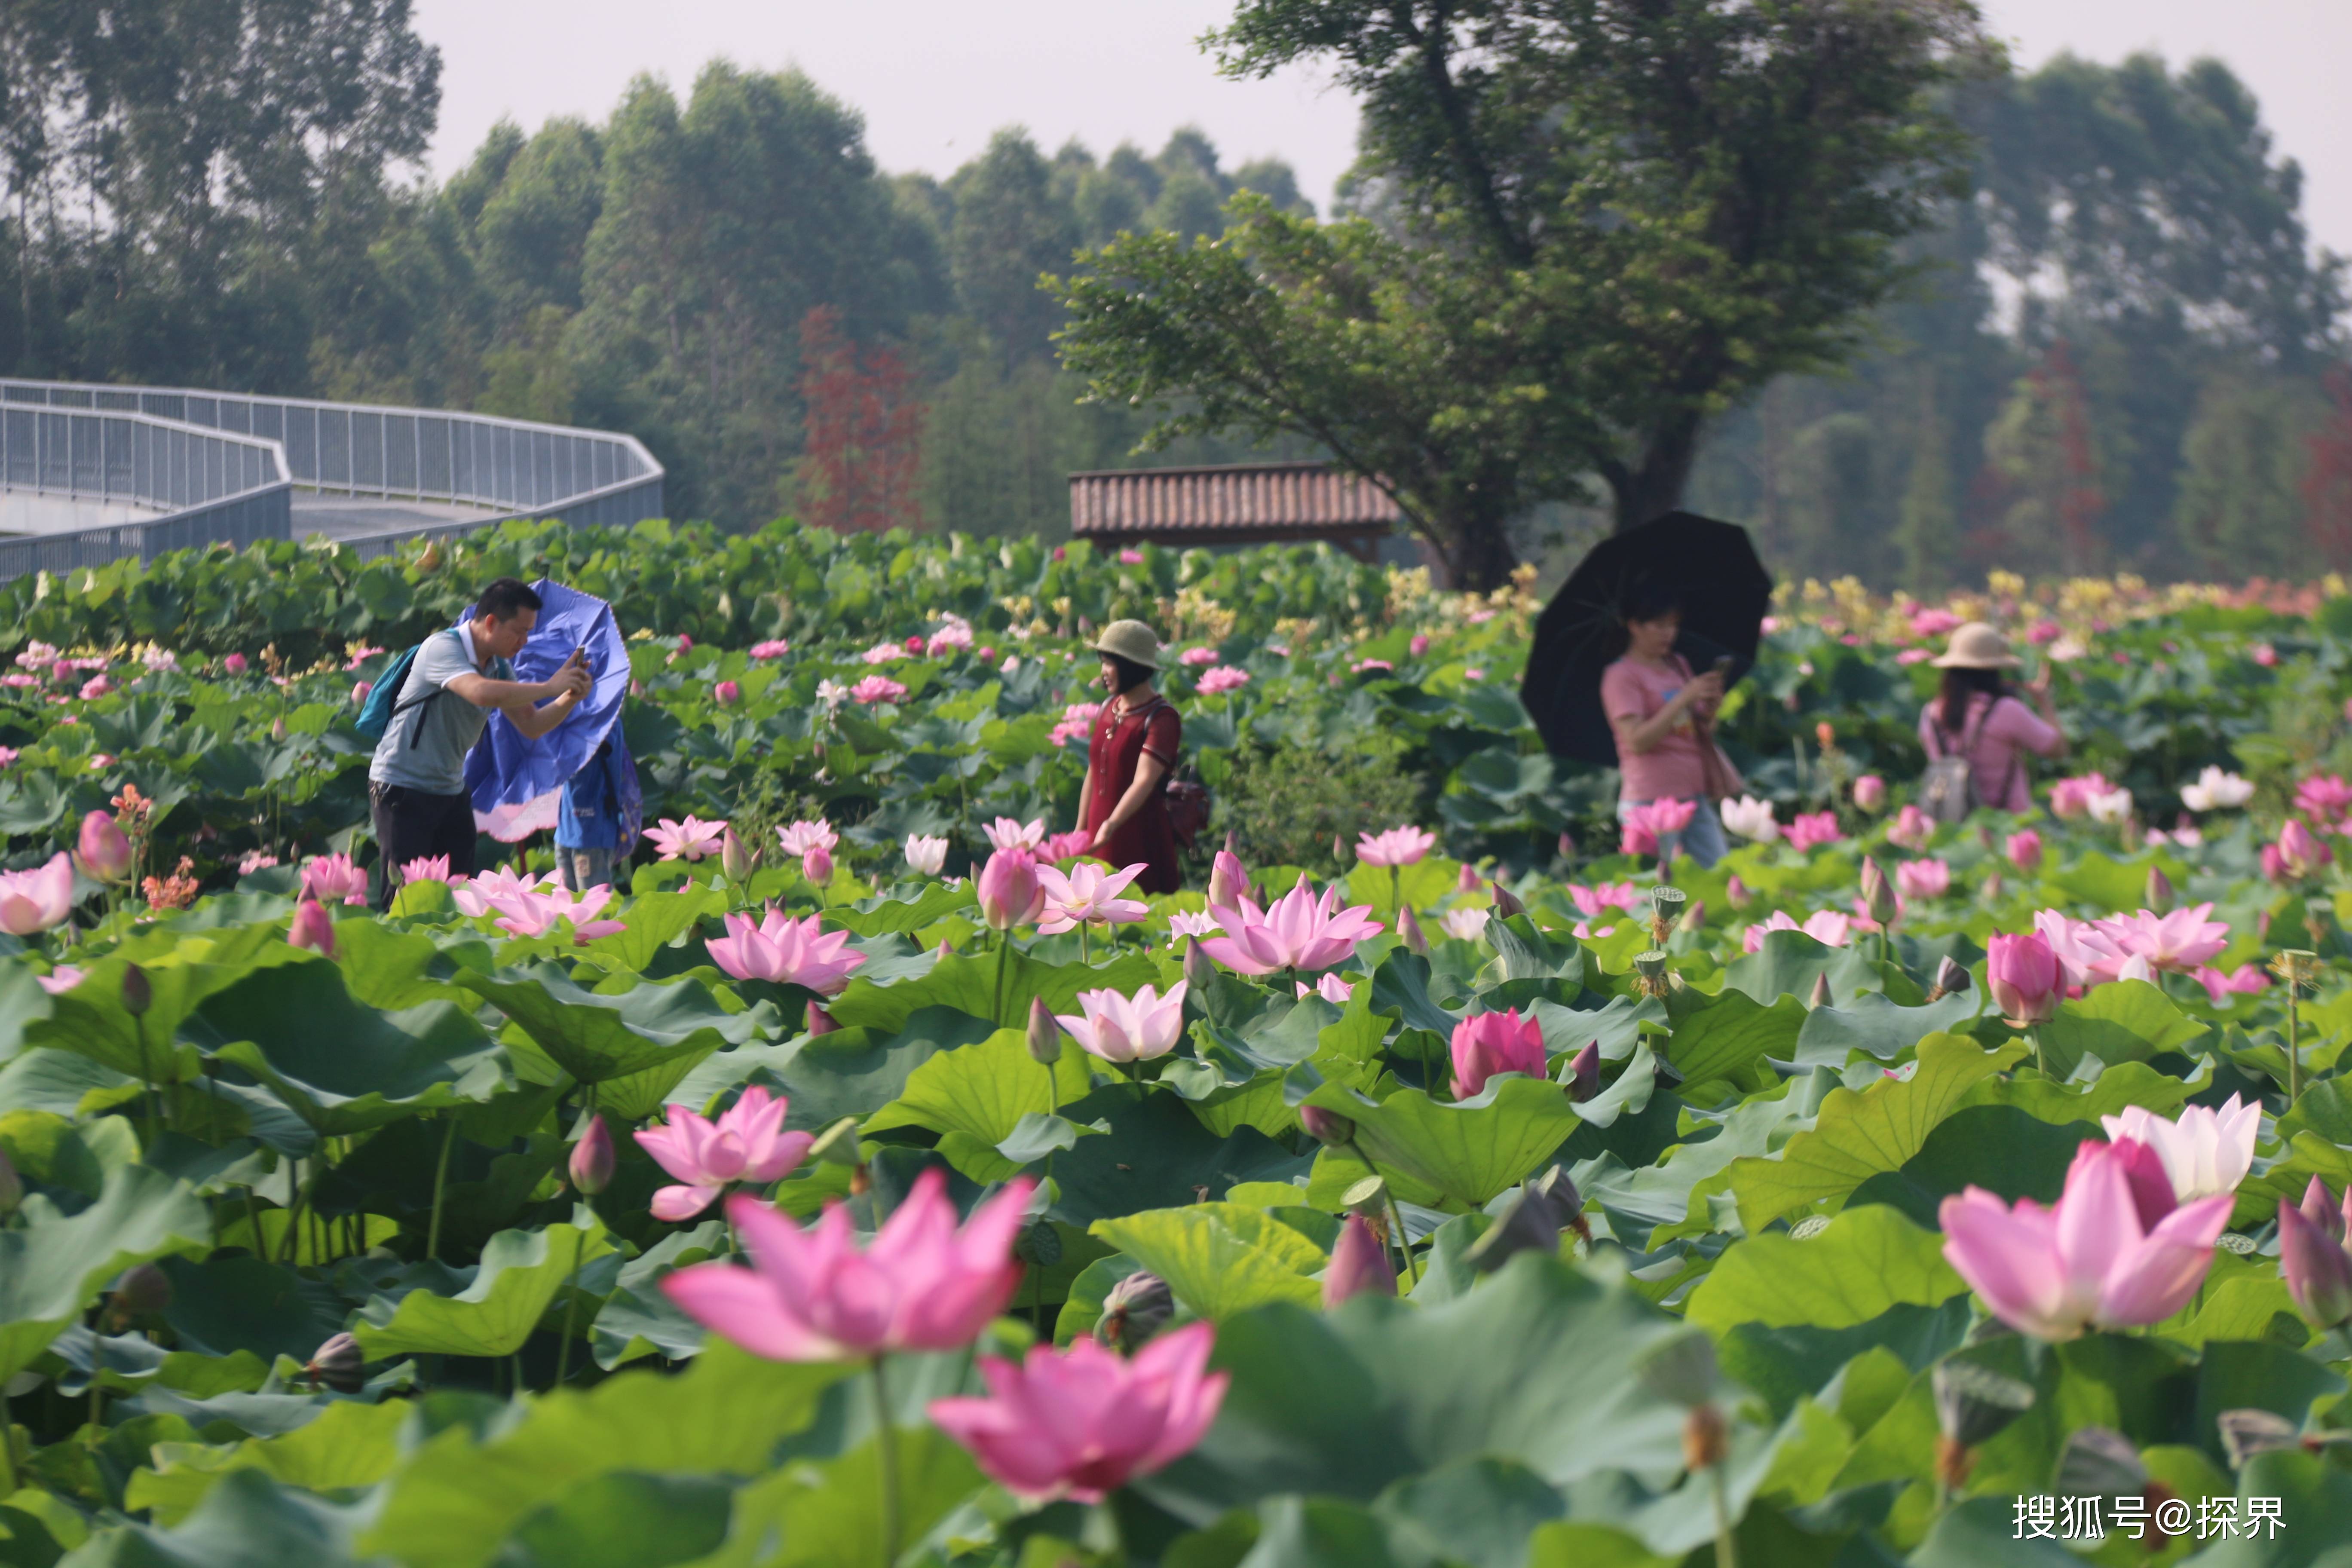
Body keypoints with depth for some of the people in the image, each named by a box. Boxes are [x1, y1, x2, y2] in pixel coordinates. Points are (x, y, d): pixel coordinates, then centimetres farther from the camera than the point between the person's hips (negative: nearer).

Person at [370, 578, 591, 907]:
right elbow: (482, 693, -37)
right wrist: (550, 687, -29)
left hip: (450, 790, 8)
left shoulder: (499, 667, 6)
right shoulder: (443, 648, -19)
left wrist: (570, 699, -11)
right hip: (403, 788, -8)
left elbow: (532, 726, 8)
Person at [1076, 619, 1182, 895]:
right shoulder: (1108, 710, 10)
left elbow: (1144, 782, -24)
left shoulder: (1161, 718, -12)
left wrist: (1111, 825, -37)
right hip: (1102, 838, 6)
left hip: (1142, 842, -6)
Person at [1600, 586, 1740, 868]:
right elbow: (1637, 741, -16)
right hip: (1651, 804, -7)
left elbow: (1703, 732, 20)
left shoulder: (1679, 667, 16)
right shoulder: (1621, 676, -5)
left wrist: (1710, 709, -3)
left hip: (1696, 799, 7)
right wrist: (1684, 699, -19)